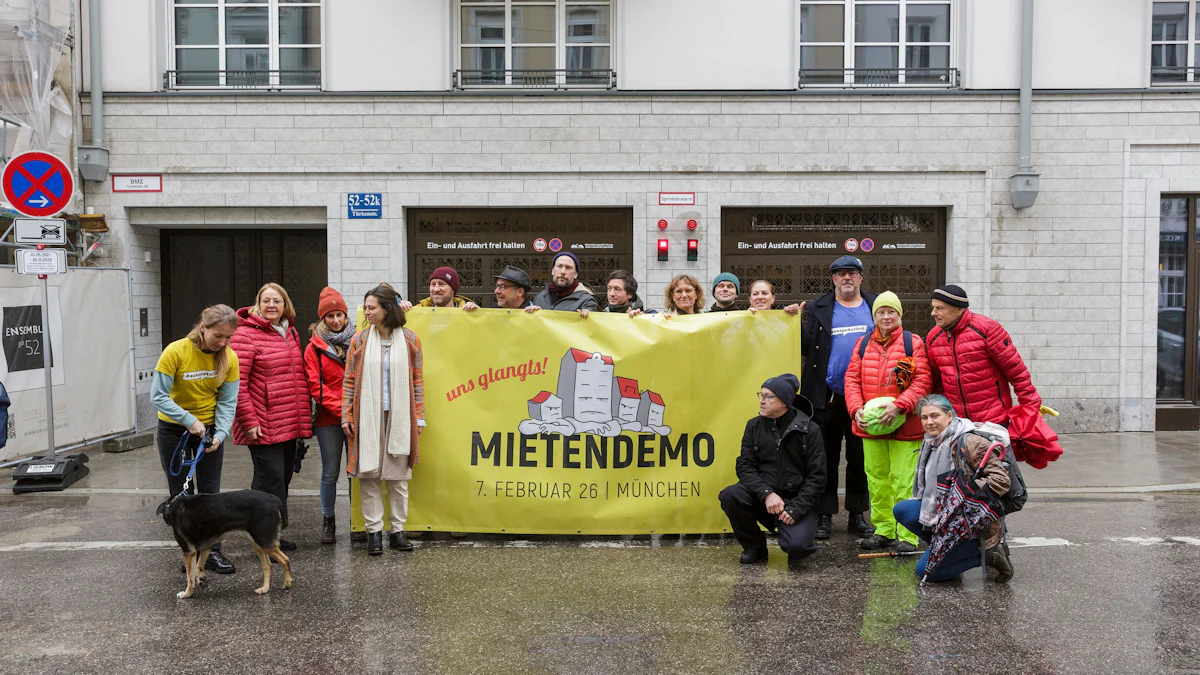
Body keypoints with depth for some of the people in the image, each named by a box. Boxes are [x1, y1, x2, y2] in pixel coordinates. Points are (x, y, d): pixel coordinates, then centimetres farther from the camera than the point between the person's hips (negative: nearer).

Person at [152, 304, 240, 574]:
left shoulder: (229, 358, -11)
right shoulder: (176, 352, -21)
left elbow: (227, 401, -9)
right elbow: (158, 396, -21)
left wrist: (220, 434, -22)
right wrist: (190, 421, -27)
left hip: (209, 428, 2)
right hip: (174, 429, -2)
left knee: (210, 493, 3)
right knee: (181, 494, 5)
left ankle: (212, 552, 11)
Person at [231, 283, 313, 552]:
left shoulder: (291, 333, 15)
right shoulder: (245, 335, -8)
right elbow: (237, 383, -13)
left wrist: (303, 419, 16)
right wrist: (248, 421, -17)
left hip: (289, 425, 8)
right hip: (263, 426, -7)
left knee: (283, 477, 12)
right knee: (270, 477, -8)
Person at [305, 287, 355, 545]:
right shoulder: (315, 348, 3)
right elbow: (315, 386, -4)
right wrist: (341, 409, -14)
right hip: (329, 420, -1)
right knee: (330, 472, 4)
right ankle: (328, 521, 17)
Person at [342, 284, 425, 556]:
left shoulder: (410, 340, 3)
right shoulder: (359, 340, 4)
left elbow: (418, 380, 5)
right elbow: (349, 380, 5)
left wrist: (419, 416, 3)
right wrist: (347, 416, 0)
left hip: (400, 417, 0)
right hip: (368, 416, 0)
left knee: (399, 477, 4)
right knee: (369, 476, 1)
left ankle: (397, 531, 13)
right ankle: (374, 531, 9)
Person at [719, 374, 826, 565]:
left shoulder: (809, 430, -4)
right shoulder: (754, 426, 5)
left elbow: (816, 477, -6)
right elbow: (744, 466, -3)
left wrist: (796, 509, -17)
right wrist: (766, 494, -20)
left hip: (796, 500, -3)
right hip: (761, 497, 3)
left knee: (796, 545, -29)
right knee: (729, 496, -26)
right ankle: (755, 547, -1)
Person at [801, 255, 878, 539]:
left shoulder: (876, 306, 10)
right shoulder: (818, 309, 6)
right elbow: (805, 346, -1)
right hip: (827, 397, -1)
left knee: (860, 458, 10)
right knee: (825, 458, 5)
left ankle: (857, 514, 20)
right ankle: (825, 515, 13)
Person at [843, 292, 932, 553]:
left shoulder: (913, 343, 0)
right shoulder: (863, 344, 11)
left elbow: (923, 381, -7)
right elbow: (852, 378, 9)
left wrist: (898, 405, -19)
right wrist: (856, 408, -7)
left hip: (904, 426, -4)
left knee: (903, 480, -6)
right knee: (876, 479, 10)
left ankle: (907, 536, 1)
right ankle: (883, 530, 21)